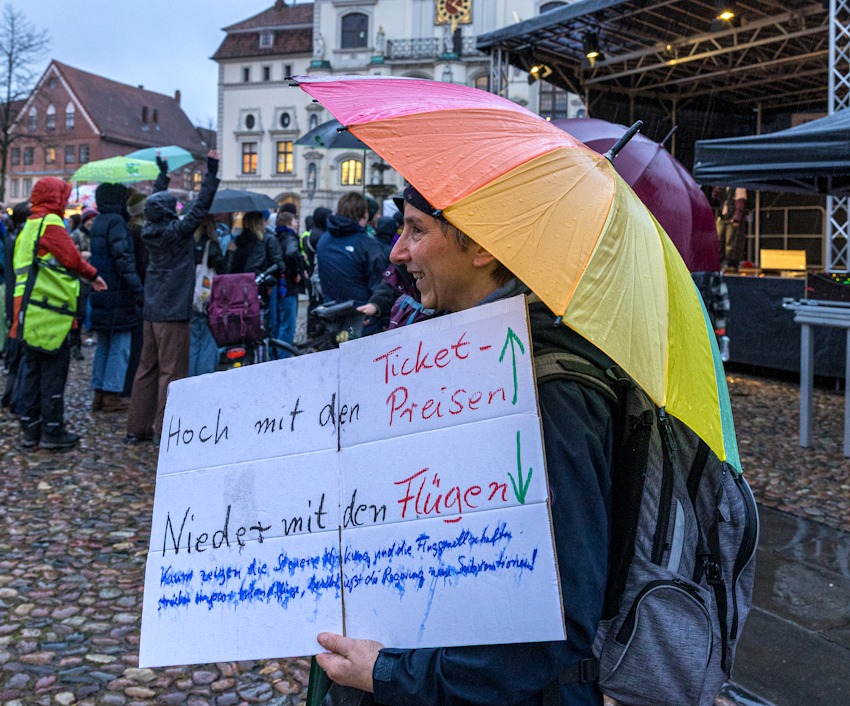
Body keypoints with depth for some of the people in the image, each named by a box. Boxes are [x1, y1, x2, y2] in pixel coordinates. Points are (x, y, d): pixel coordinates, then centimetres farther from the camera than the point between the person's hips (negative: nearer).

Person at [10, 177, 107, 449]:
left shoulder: (28, 227, 17)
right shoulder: (51, 223, -10)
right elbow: (72, 258, -15)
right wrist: (92, 275, 0)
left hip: (30, 314, 9)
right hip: (50, 313, -9)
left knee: (33, 368, 14)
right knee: (54, 370, -1)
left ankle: (30, 427, 20)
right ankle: (52, 431, 4)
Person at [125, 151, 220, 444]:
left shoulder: (150, 230, 7)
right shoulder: (176, 231, -13)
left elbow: (156, 201, 23)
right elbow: (200, 207, -13)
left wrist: (163, 174, 35)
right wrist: (211, 174, -9)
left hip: (152, 310, 8)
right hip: (173, 312, -8)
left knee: (147, 368, 13)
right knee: (171, 371, -3)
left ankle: (137, 427, 19)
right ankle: (165, 429, -2)